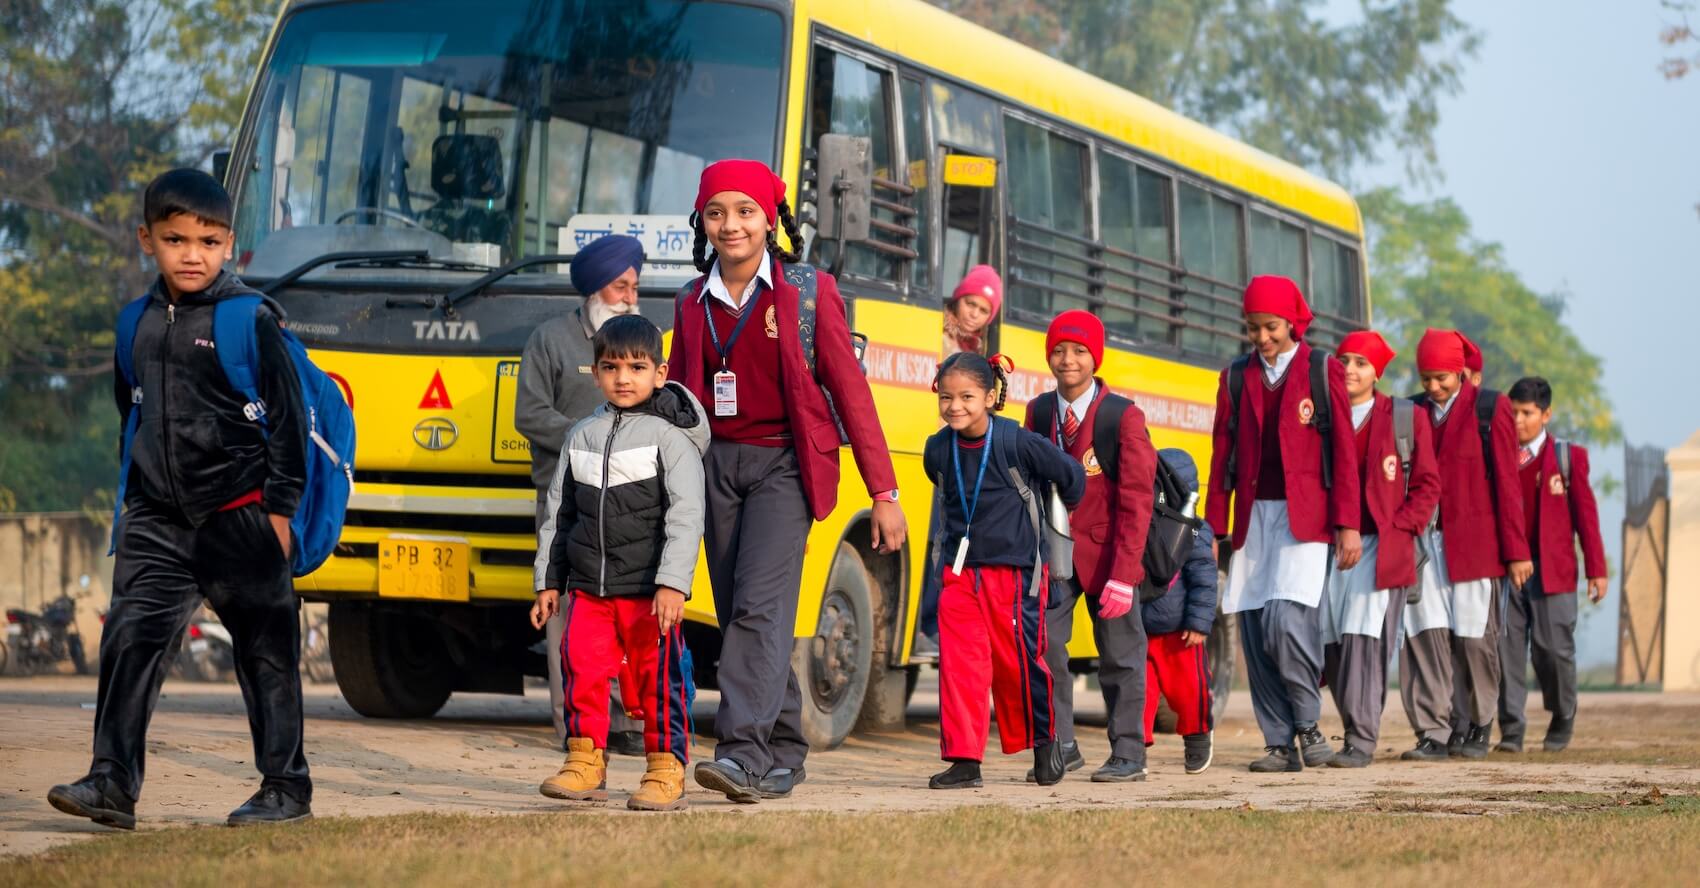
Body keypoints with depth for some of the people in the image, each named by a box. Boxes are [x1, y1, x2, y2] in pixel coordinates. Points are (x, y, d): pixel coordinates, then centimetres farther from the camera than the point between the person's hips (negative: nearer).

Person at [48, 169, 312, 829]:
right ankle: (113, 781, -5)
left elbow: (287, 417, -7)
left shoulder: (250, 321, -8)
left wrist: (280, 508, -9)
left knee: (265, 651, 4)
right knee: (130, 637, -5)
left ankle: (286, 787, 11)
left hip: (239, 514, -5)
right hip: (158, 518, 5)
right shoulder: (141, 323, 9)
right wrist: (132, 492, 20)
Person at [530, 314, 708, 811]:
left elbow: (686, 515, -10)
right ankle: (585, 763, 6)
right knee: (581, 669, -3)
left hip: (649, 589, -4)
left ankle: (666, 770, 6)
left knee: (658, 678, -2)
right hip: (588, 588, 4)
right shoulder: (582, 436, 12)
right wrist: (548, 581, 15)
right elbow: (559, 513, 18)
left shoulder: (669, 436, -4)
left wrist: (673, 583, -19)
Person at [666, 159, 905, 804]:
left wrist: (883, 491, -3)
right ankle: (783, 754, 15)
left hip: (784, 462, -4)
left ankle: (743, 754, -24)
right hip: (716, 462, 5)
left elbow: (849, 390, -1)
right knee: (736, 614, 5)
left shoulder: (808, 293, -1)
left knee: (759, 605, -17)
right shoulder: (694, 303, 11)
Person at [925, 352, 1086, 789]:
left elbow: (1071, 475, 1)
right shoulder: (938, 451, 1)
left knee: (1019, 661, 3)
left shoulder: (1016, 443, -14)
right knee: (960, 665, -5)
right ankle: (963, 759, -3)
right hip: (959, 572, 4)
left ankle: (1044, 740, 26)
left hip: (1013, 572, -4)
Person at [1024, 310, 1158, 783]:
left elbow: (1136, 503, -12)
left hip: (1105, 550, -3)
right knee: (1040, 644, -8)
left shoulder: (1124, 417, -10)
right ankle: (1061, 747, 3)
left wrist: (1122, 575, -18)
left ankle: (1128, 754, 15)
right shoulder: (1038, 412, 2)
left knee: (1120, 655, 4)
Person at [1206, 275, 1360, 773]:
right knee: (1256, 632, 0)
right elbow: (1222, 456, 12)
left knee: (1287, 621, -19)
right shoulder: (1236, 378, 12)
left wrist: (1347, 524, -6)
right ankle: (1280, 745, 6)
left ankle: (1308, 723, 0)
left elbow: (1344, 451, 0)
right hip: (1252, 519, 4)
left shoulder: (1323, 372, 3)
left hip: (1304, 517, -4)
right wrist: (1213, 528, 8)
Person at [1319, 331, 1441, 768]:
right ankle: (1359, 729, 16)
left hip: (1380, 547, -4)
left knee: (1364, 639, -14)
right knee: (1332, 644, 1)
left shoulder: (1406, 418, 5)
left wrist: (1399, 527, -6)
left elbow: (1428, 484, 5)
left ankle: (1361, 741, -15)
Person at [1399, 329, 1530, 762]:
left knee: (1474, 638, 1)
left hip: (1474, 543, -2)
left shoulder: (1490, 409, 1)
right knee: (1426, 636, -6)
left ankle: (1475, 727, 15)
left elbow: (1506, 483, -1)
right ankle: (1434, 733, -4)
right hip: (1422, 542, 2)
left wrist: (1517, 551, -4)